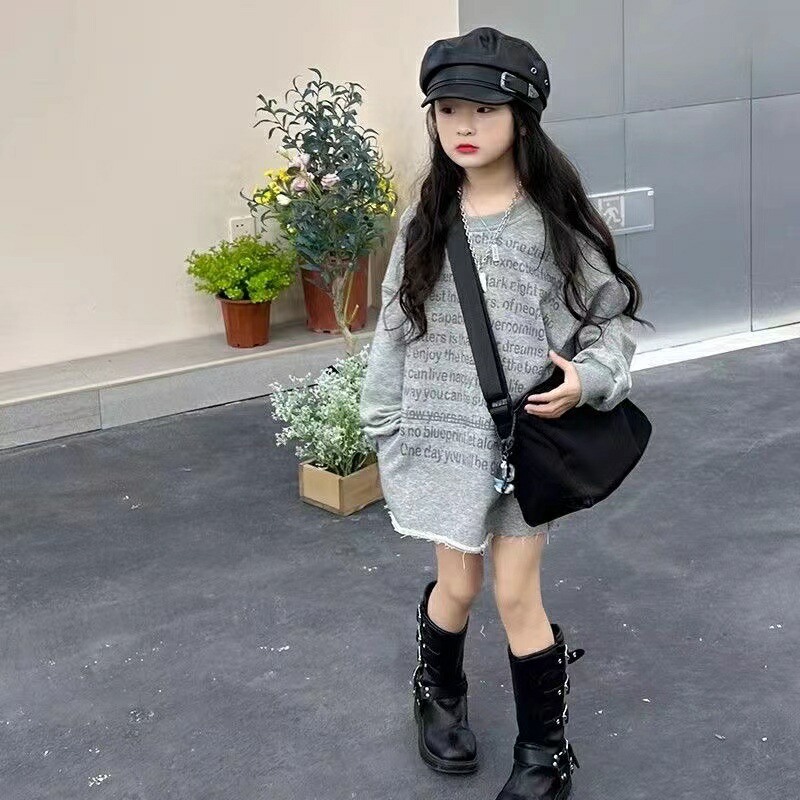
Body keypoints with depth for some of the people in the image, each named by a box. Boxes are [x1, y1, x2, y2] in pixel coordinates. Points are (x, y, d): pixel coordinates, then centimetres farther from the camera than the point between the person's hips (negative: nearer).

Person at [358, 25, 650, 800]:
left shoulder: (554, 219, -8)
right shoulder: (424, 221, -1)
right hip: (444, 437, 2)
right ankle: (438, 694, 43)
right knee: (456, 584, 11)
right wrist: (385, 431, 6)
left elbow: (613, 314, -2)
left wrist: (590, 377, -20)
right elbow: (395, 329, 5)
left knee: (517, 594, 3)